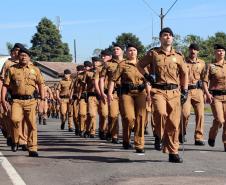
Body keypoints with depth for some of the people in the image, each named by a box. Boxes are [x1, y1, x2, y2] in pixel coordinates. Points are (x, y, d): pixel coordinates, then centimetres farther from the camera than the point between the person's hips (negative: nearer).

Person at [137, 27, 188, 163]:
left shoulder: (178, 56, 11)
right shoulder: (153, 53, 6)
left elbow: (184, 74, 18)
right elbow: (140, 65, 18)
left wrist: (185, 91, 12)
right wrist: (147, 76, 2)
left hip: (174, 92, 2)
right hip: (158, 90, -2)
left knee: (174, 123, 0)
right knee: (161, 113, -30)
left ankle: (173, 153, 9)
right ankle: (160, 136, -3)